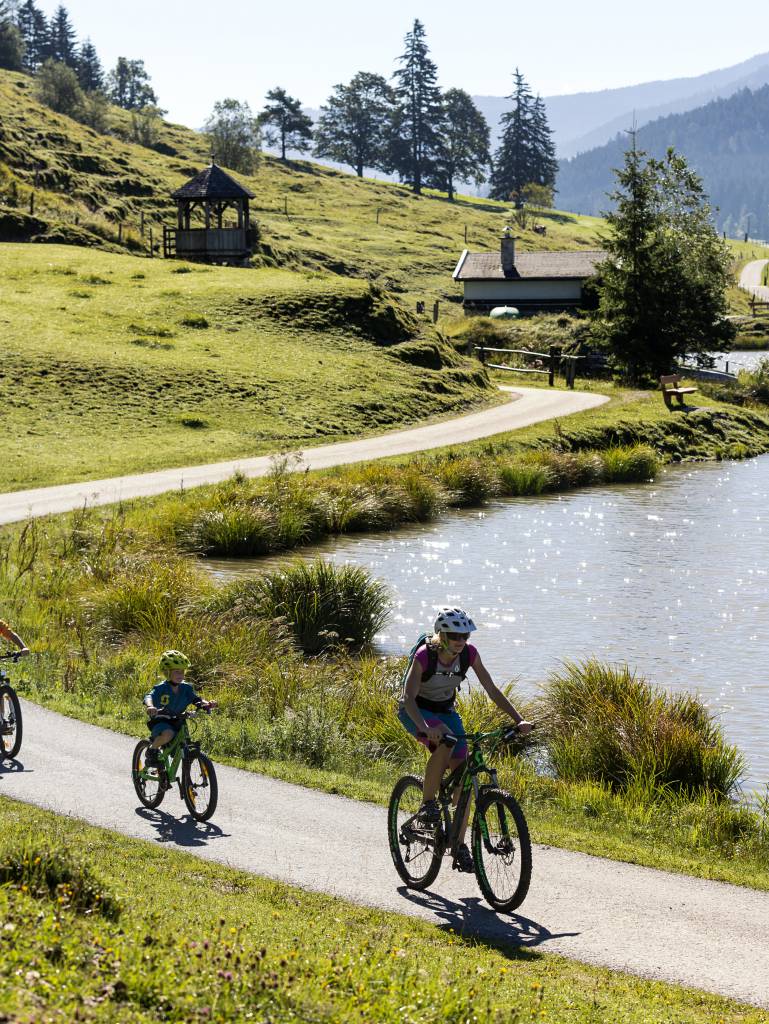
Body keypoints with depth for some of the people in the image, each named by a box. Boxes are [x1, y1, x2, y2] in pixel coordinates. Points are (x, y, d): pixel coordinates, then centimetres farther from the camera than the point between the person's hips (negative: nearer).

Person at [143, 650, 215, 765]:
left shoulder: (186, 688, -1)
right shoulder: (161, 688, -17)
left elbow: (196, 699, -5)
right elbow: (149, 697, -32)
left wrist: (207, 704, -28)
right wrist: (150, 706, -56)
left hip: (177, 723, 5)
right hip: (160, 722, -5)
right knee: (168, 734, -38)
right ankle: (152, 749, -7)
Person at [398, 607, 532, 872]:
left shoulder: (469, 653, -16)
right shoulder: (424, 655, -28)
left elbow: (492, 690, -13)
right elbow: (409, 697, -35)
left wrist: (519, 719, -24)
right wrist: (426, 727, -53)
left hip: (445, 710, 5)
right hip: (416, 711, -5)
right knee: (444, 744, -37)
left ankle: (460, 847, 0)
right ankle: (428, 803, -17)